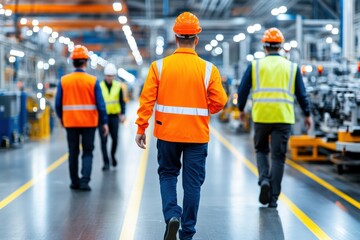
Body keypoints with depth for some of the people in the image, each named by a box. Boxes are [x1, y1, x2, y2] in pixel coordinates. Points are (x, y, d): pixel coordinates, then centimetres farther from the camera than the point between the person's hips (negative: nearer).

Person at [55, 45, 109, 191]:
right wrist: (104, 122, 1)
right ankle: (84, 181, -3)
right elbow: (100, 104, -7)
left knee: (73, 153, 13)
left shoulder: (64, 80, -4)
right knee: (87, 152, 8)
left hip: (70, 122, 1)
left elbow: (58, 103, -1)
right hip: (89, 123, -1)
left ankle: (75, 182, 19)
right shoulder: (93, 81, -8)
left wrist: (61, 117, 16)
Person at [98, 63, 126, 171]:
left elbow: (121, 101, 6)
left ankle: (113, 155, 34)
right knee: (103, 140, -3)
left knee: (115, 138, 7)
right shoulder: (99, 86, -4)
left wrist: (122, 114, -5)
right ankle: (106, 162, 4)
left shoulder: (118, 86, 3)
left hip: (114, 116, 2)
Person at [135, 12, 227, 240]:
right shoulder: (208, 69, -5)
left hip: (167, 133, 1)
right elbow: (219, 101, -7)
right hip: (197, 135, 0)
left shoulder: (159, 66, -4)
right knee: (193, 182, 9)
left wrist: (141, 128, 0)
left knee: (168, 174, 19)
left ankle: (172, 215, -5)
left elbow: (147, 99, -7)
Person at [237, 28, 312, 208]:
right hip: (283, 118, 0)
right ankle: (273, 198, 4)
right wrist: (307, 115, 23)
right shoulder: (292, 67, 8)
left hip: (261, 116, 0)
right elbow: (301, 94, 10)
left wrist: (241, 109, 22)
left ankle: (264, 179, -5)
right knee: (278, 156, 5)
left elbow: (243, 90, 6)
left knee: (261, 149, 20)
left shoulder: (255, 65, 4)